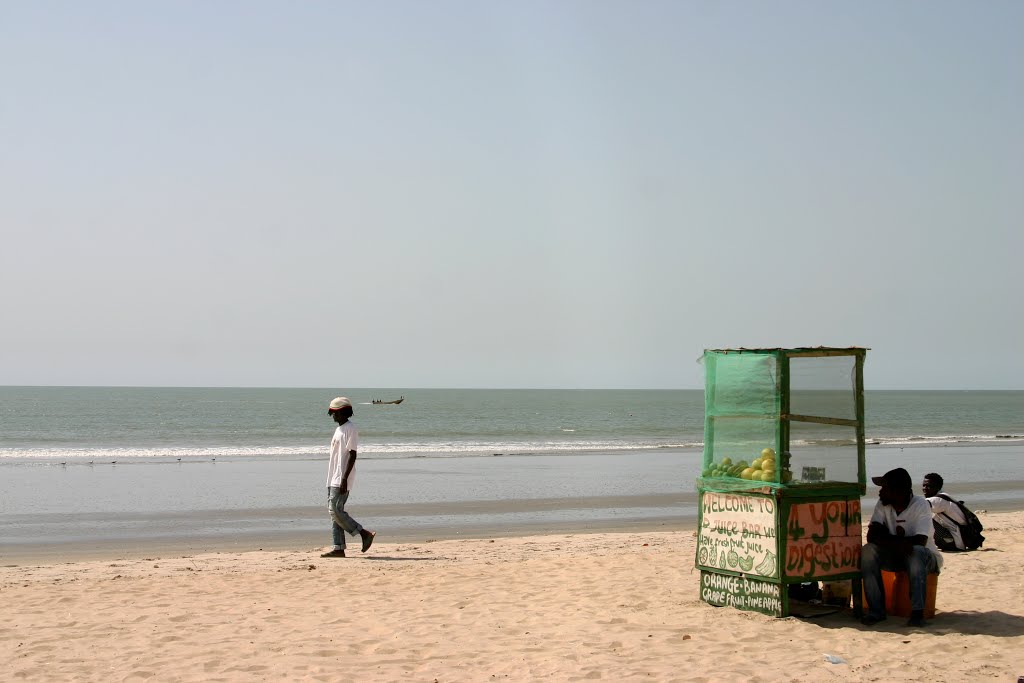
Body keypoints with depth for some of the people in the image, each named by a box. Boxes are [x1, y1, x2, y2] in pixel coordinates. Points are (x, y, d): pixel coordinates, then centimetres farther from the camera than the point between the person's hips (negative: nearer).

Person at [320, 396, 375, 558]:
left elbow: (352, 455, -18)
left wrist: (344, 479, -23)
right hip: (333, 478, 10)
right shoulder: (339, 429, 18)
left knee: (336, 510, -15)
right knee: (334, 511, 6)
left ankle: (365, 533, -6)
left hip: (342, 479, -10)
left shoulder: (350, 429, -12)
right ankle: (338, 548, 6)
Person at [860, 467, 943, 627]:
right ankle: (876, 610, -23)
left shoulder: (921, 505, -17)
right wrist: (899, 541, -27)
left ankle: (917, 612, -36)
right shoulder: (882, 505, -4)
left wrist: (888, 539, -21)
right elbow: (871, 536, -14)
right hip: (894, 556, 4)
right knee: (867, 551, -23)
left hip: (924, 556, -4)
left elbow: (919, 542, -28)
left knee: (916, 552, -38)